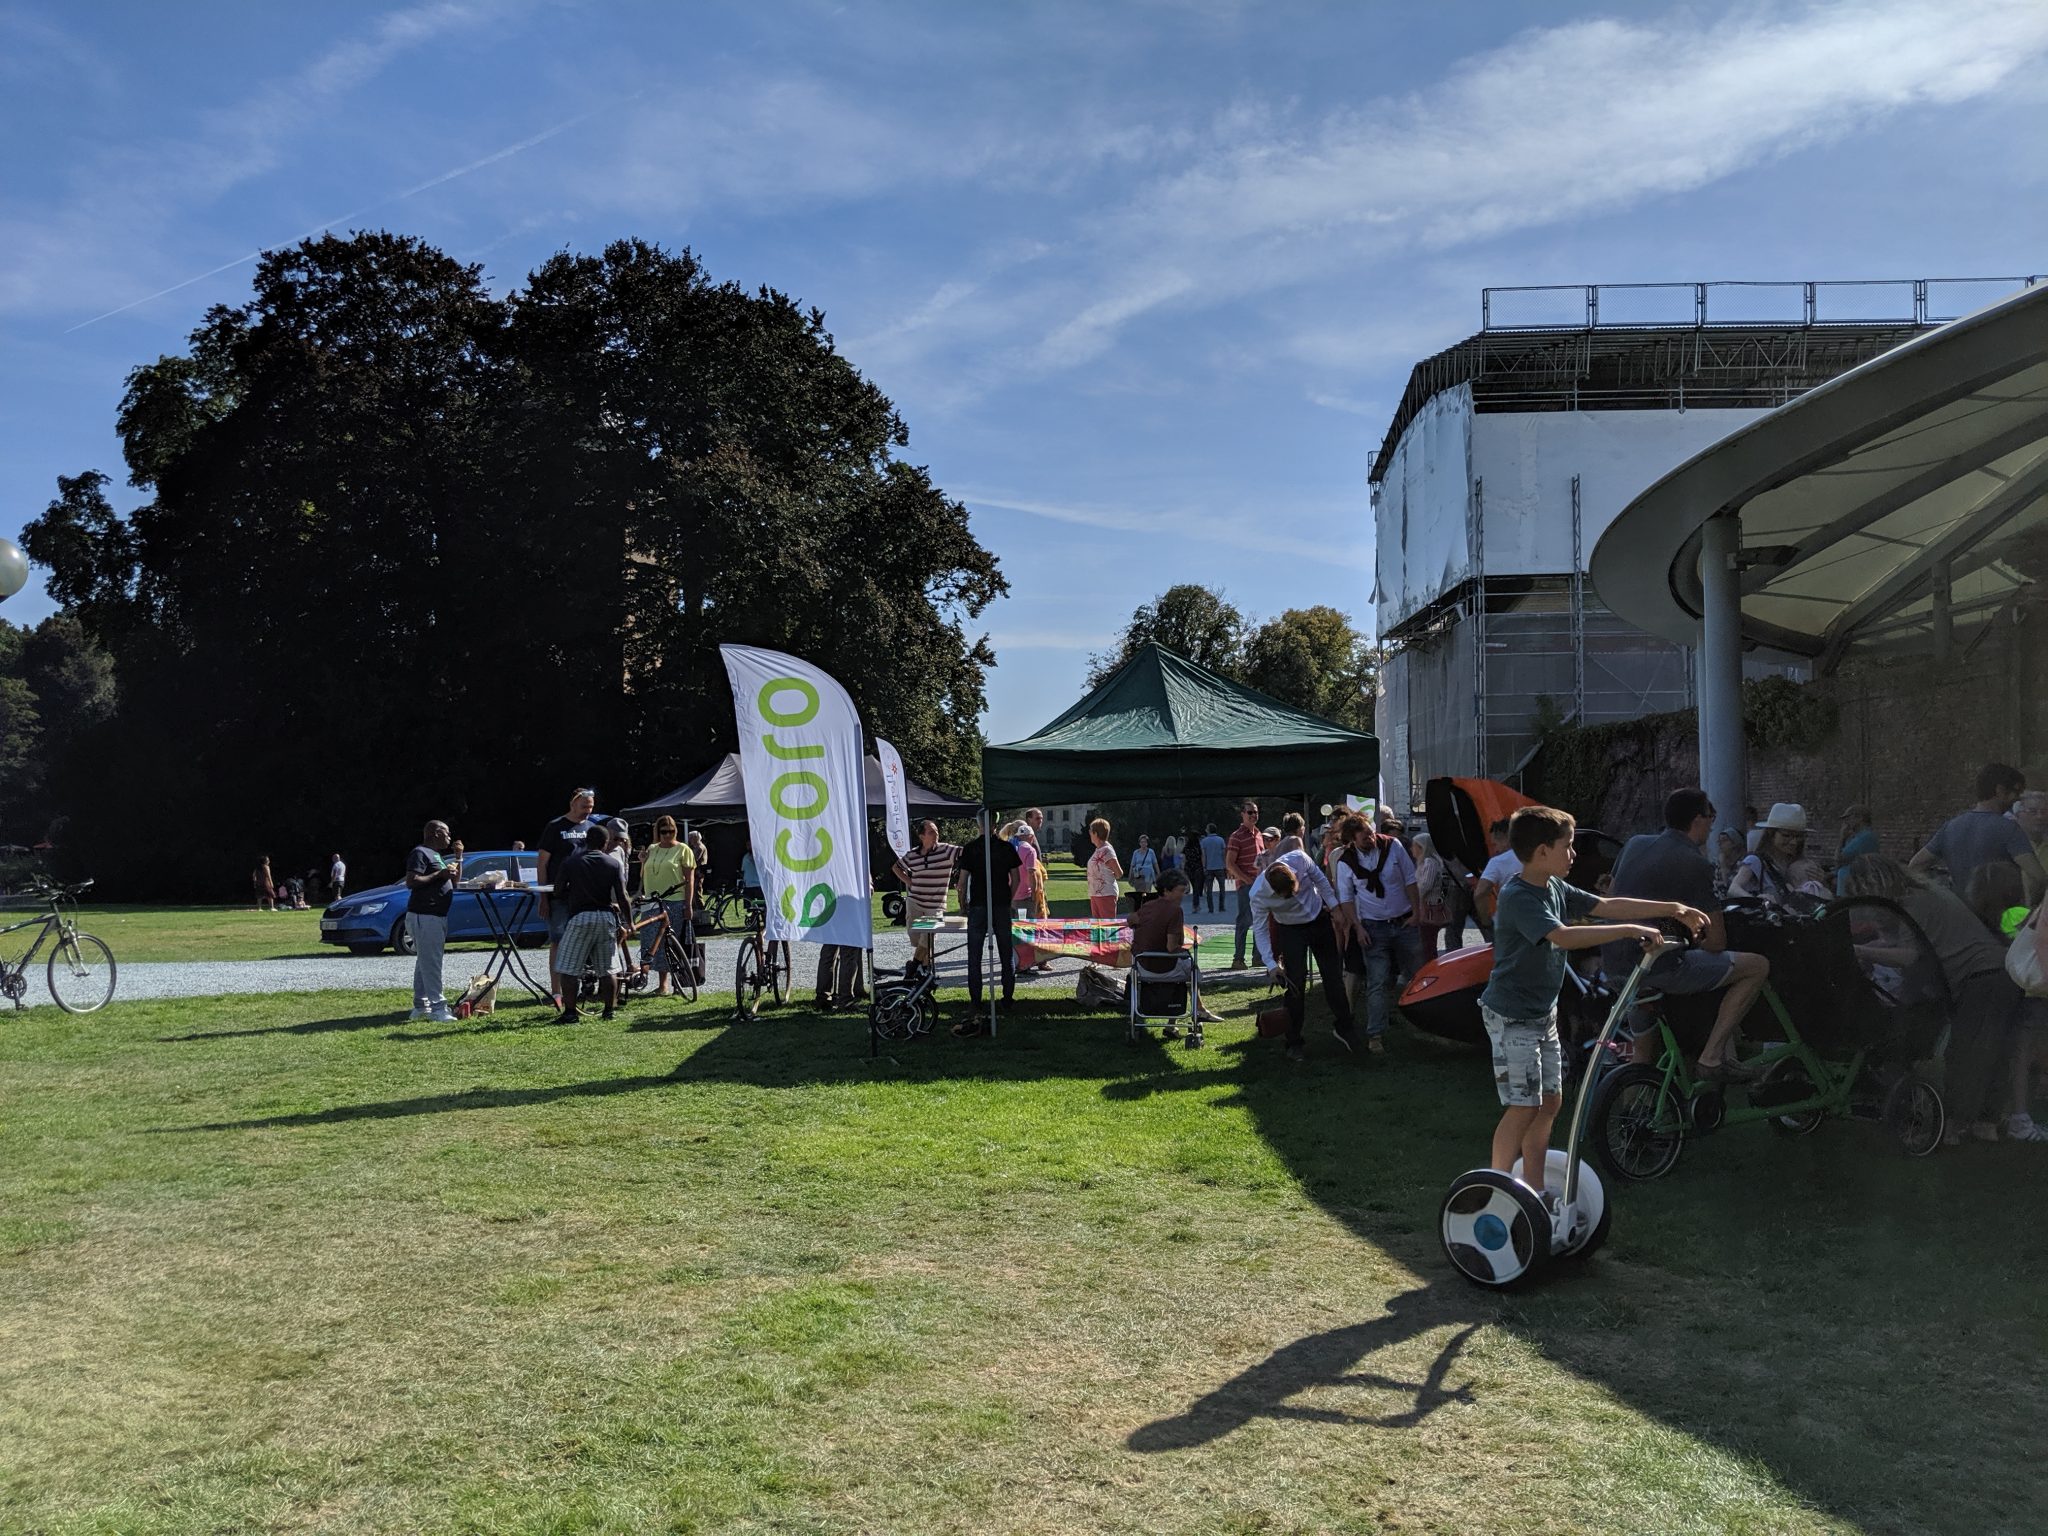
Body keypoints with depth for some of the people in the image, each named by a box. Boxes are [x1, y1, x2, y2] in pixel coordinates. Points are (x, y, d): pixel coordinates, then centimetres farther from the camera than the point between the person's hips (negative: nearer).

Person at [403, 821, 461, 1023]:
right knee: (430, 963, -13)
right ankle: (437, 1008, -16)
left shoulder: (438, 855, 21)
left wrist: (458, 857, 15)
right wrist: (439, 874, -19)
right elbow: (411, 882, -19)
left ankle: (420, 1007, 16)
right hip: (424, 916, -10)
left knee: (424, 963, 12)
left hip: (437, 916, 10)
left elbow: (455, 880, 27)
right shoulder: (420, 853, -9)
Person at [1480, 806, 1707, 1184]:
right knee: (1522, 1107, -8)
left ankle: (1533, 1191, 23)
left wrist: (1674, 909, 7)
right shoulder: (1518, 897, -23)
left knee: (1550, 1101, 13)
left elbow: (1607, 905, 10)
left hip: (1543, 1012, 10)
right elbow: (1564, 936, -35)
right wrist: (1630, 931, -32)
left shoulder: (1555, 889, 7)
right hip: (1512, 1017, -10)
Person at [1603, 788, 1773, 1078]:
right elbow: (1717, 941, -10)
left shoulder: (1634, 844, 11)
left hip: (1613, 965, 8)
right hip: (1657, 967, -8)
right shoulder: (1695, 864, -9)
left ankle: (1641, 1062, 39)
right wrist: (1696, 945, 13)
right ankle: (1712, 1056, -2)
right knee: (1758, 966, 1)